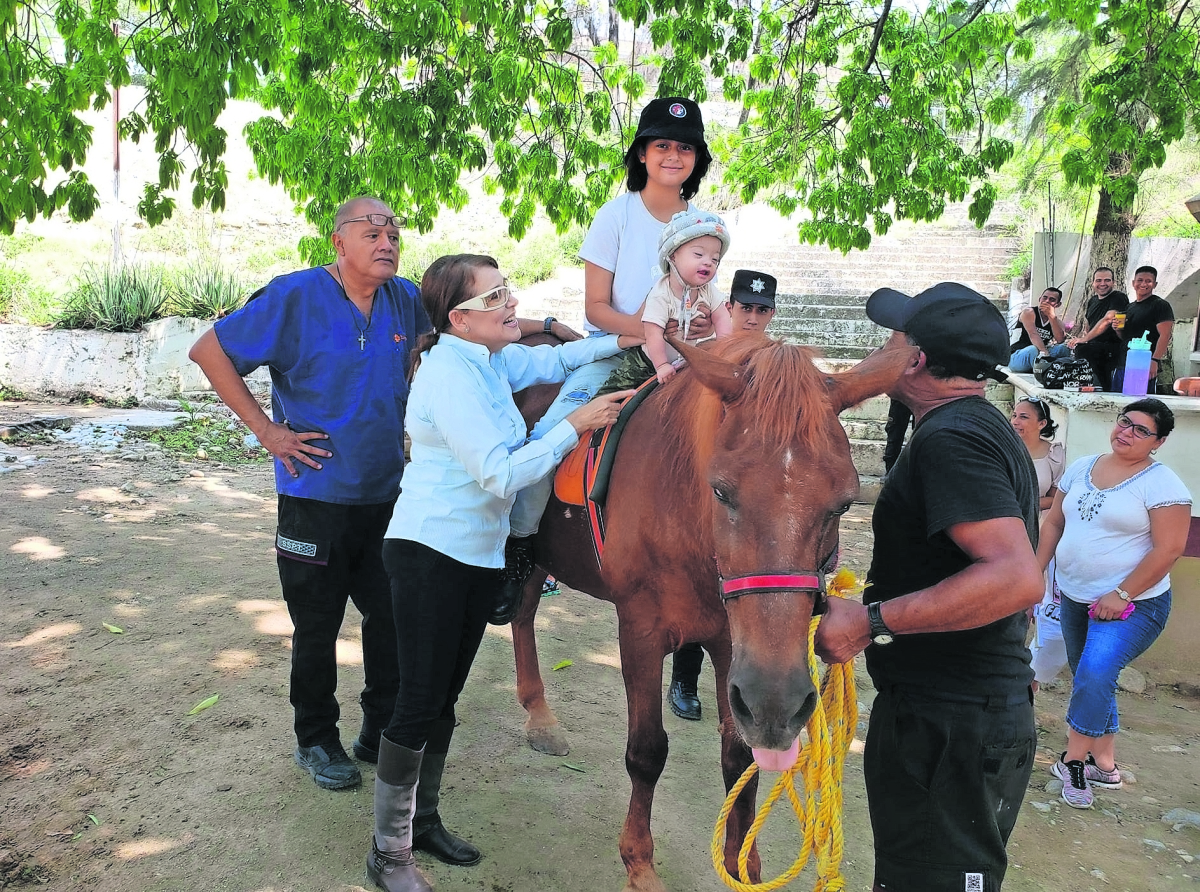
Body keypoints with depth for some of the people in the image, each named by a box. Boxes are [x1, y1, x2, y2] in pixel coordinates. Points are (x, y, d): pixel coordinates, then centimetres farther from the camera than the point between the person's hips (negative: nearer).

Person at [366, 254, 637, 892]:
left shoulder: (493, 359, 5)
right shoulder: (449, 374, -21)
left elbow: (551, 361, 22)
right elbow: (502, 475, -23)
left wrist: (625, 339, 6)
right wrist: (576, 425, -19)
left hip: (480, 554, 8)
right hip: (430, 554, -8)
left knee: (445, 696, 17)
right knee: (419, 702, -1)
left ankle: (423, 820, 34)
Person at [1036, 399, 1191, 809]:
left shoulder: (1162, 484, -12)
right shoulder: (1082, 468, 5)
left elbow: (1168, 549, -16)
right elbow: (1054, 522, 11)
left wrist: (1121, 595, -18)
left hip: (1131, 605, -6)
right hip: (1074, 597, 7)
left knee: (1095, 673, -22)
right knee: (1093, 681, 14)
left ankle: (1073, 761, -7)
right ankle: (1105, 765, 28)